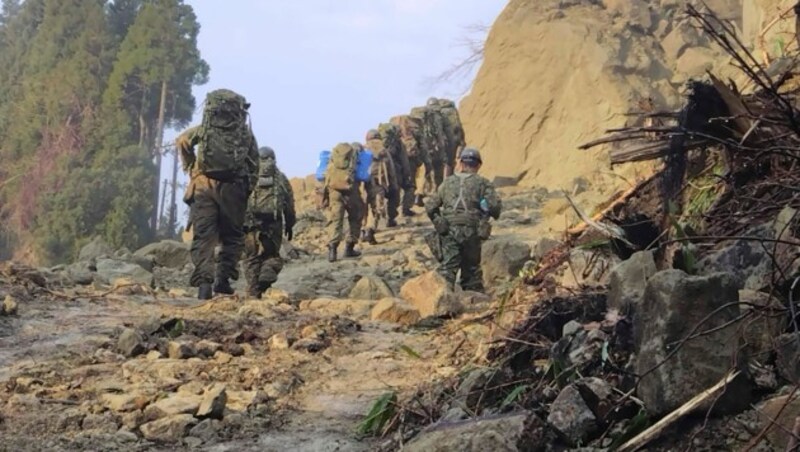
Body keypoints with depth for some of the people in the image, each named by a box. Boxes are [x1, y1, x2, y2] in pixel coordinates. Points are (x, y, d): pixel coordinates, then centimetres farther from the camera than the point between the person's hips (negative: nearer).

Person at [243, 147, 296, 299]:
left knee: (252, 257, 7)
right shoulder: (281, 178, 12)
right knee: (272, 255, 14)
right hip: (274, 223, 0)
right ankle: (268, 274, -16)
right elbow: (289, 205, 12)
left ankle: (253, 292, 2)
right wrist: (289, 225, 19)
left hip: (251, 222, 0)